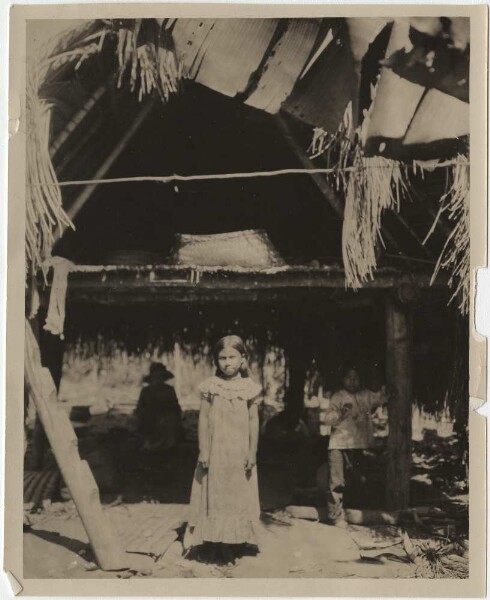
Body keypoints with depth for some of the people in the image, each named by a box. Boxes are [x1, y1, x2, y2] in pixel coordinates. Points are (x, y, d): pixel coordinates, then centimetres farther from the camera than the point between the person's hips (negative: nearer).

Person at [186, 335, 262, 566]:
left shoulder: (249, 387, -1)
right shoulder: (210, 386, -2)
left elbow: (254, 421, 1)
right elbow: (203, 419, -1)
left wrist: (252, 453, -2)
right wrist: (203, 450, -5)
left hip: (239, 452, 1)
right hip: (215, 450, 0)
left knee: (238, 496, 6)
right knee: (215, 495, 3)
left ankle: (233, 544, 15)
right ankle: (218, 544, 10)